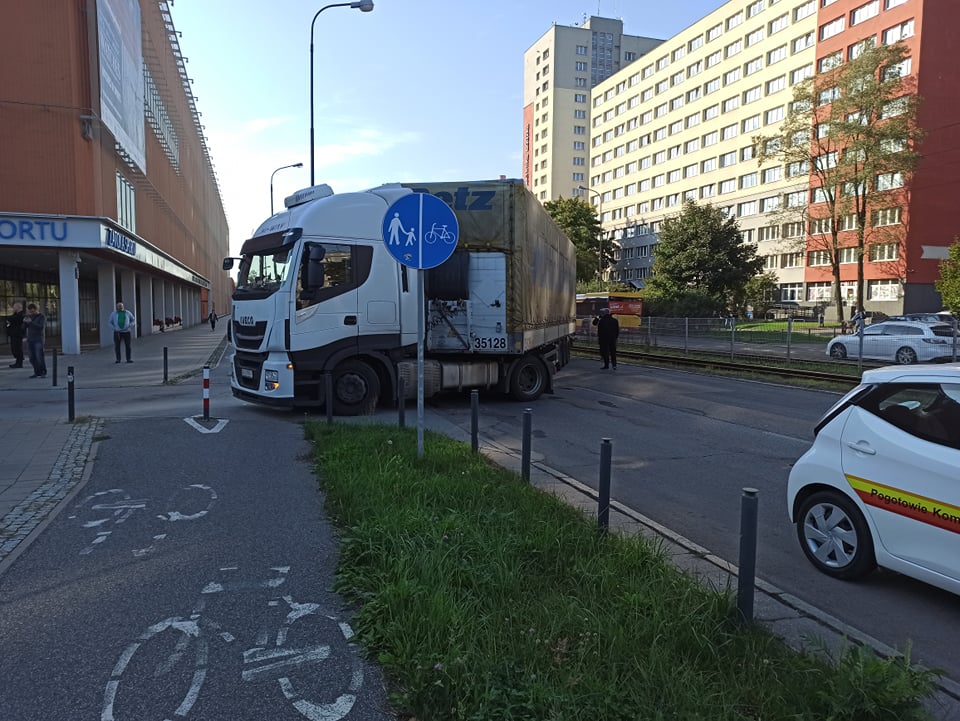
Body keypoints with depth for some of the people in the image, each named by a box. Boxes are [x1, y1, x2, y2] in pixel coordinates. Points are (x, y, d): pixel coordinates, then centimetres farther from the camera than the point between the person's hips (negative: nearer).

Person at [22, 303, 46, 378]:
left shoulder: (41, 317, -2)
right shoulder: (29, 316, 13)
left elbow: (41, 327, -16)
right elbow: (24, 327, 12)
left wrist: (31, 322, -22)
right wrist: (25, 322, -8)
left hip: (38, 340, -5)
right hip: (30, 340, 5)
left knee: (39, 357, -10)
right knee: (32, 358, 2)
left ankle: (43, 373, -5)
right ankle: (37, 372, 7)